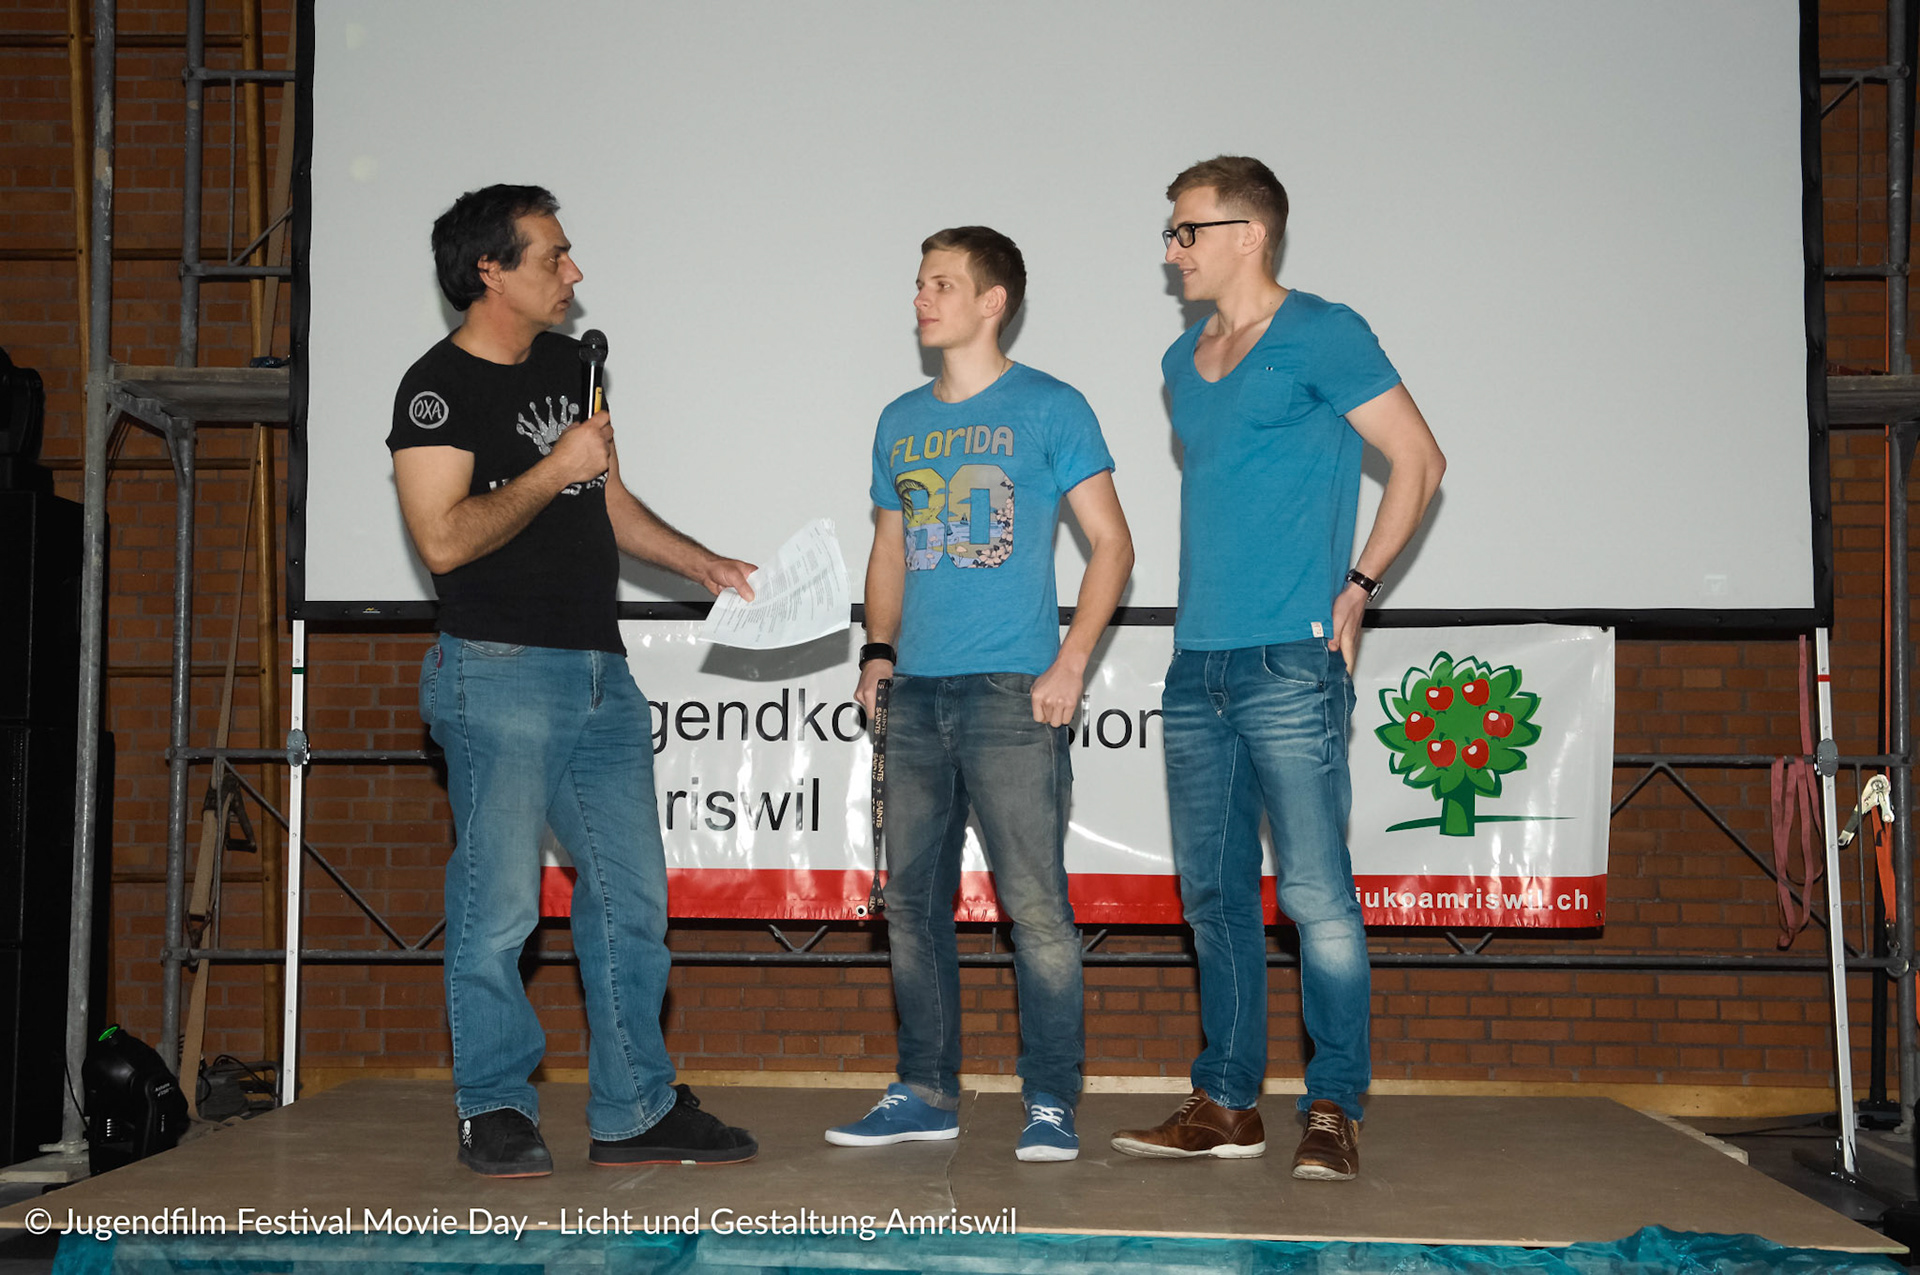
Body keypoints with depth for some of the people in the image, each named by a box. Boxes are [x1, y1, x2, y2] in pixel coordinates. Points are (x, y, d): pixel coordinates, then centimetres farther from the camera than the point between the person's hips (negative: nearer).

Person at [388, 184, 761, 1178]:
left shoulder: (569, 364, 17)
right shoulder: (438, 387, -7)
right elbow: (444, 538, -18)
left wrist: (703, 564, 18)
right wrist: (554, 470, -15)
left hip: (600, 671, 8)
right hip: (502, 675, -8)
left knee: (630, 896, 8)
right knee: (498, 901, -3)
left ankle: (635, 1110, 16)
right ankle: (496, 1111, 10)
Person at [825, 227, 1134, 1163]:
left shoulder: (1050, 409, 0)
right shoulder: (901, 421, 16)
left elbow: (1112, 543, -1)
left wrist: (1070, 665, -11)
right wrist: (878, 650, 9)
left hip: (1010, 694, -6)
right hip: (916, 695, 6)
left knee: (1034, 904, -6)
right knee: (912, 901, 9)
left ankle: (1051, 1102, 4)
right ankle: (926, 1094, 20)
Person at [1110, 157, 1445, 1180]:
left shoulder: (1320, 336, -3)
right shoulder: (1184, 362, 18)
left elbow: (1420, 460, -4)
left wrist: (1356, 586, -6)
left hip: (1291, 661, -7)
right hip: (1198, 663, 7)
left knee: (1315, 892, -6)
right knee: (1213, 893, 9)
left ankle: (1334, 1110, 3)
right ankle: (1225, 1104, 17)